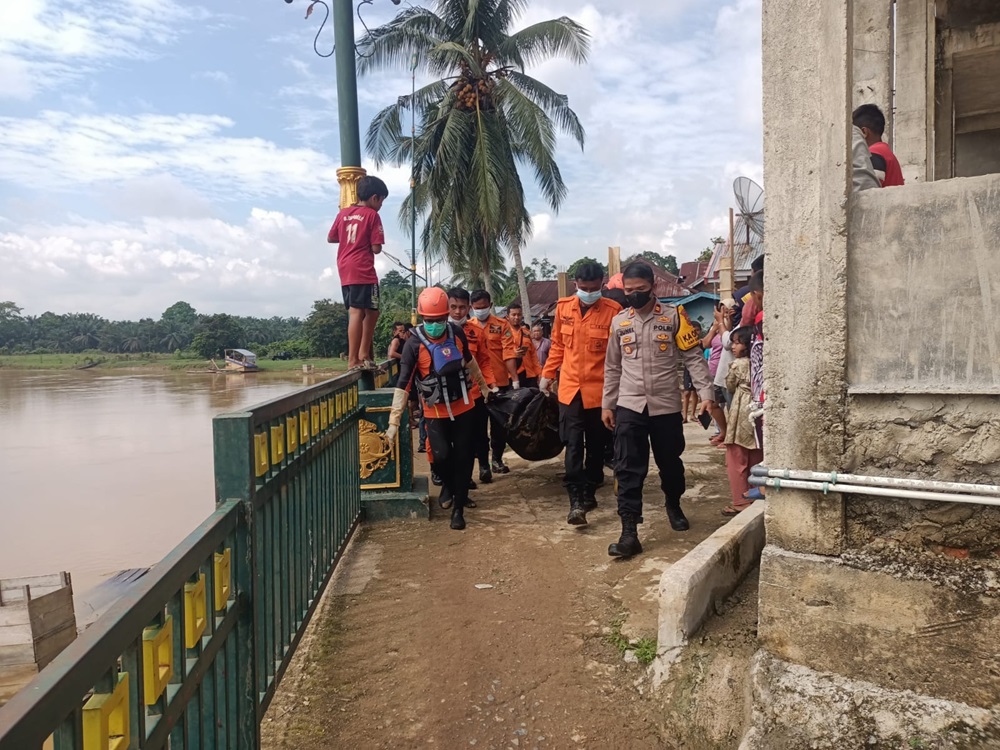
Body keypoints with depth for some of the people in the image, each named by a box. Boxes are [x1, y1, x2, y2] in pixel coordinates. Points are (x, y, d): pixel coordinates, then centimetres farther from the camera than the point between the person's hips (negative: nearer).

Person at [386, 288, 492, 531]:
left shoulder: (457, 333, -7)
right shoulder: (414, 344, -18)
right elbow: (403, 384, -19)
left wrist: (483, 385, 24)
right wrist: (394, 421, -22)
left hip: (464, 406, 3)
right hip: (436, 412, -3)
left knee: (463, 456, 4)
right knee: (441, 456, -11)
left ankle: (458, 508, 16)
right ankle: (452, 489, 22)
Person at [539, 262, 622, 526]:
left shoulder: (613, 310, -8)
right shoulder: (563, 307, 3)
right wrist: (547, 375, 15)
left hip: (599, 389, -1)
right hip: (569, 388, 2)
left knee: (596, 445, 12)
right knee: (573, 445, -4)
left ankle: (589, 492, 28)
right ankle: (576, 501, -4)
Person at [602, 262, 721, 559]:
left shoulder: (673, 317, -1)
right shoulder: (619, 322, 7)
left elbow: (694, 358, -3)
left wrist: (706, 394, -12)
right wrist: (607, 404, 11)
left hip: (666, 405, -1)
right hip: (629, 406, 1)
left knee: (670, 463, 14)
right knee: (628, 470, -4)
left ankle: (673, 506, 43)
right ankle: (629, 532, -1)